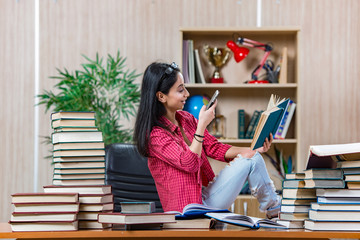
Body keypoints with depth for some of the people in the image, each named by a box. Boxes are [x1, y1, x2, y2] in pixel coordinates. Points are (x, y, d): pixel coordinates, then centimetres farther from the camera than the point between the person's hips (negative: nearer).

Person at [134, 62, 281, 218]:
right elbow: (189, 163, -25)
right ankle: (273, 209, 14)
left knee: (253, 156, -2)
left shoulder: (186, 119, 9)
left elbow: (214, 148, 10)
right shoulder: (154, 135, -17)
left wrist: (253, 150, -2)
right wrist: (202, 125, -27)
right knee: (250, 161, -8)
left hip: (206, 190, 8)